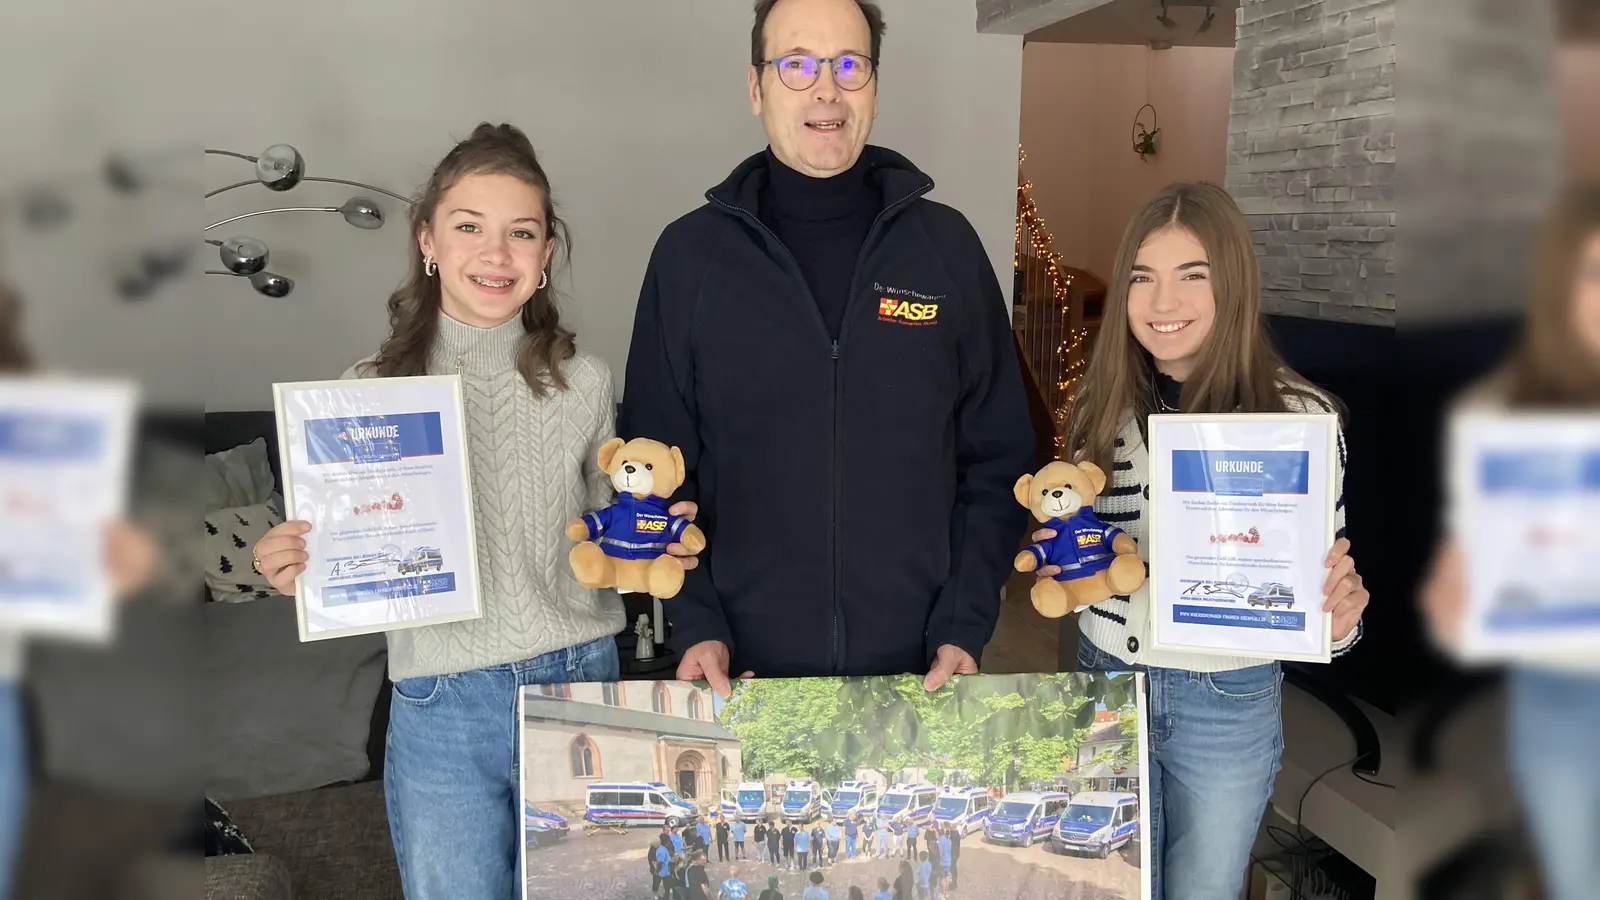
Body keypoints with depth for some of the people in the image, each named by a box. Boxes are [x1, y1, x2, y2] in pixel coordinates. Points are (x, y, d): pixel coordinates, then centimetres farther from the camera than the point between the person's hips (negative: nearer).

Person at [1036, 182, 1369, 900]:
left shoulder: (1299, 415, -13)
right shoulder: (1099, 406, -4)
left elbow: (1326, 564, -3)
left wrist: (1339, 611, -24)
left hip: (1228, 706, -2)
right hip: (1105, 679, 3)